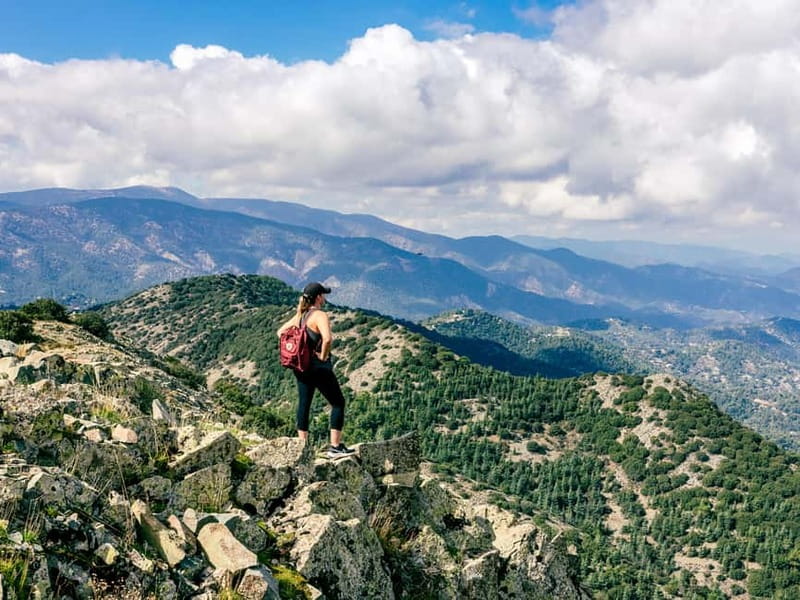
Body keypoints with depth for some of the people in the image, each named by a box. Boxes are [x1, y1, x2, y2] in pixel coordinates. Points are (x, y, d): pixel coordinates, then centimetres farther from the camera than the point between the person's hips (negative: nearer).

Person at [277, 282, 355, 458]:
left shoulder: (300, 315, 9)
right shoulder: (320, 315, -15)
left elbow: (280, 332, 17)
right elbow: (327, 338, -32)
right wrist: (323, 356, -17)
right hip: (318, 367, -8)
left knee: (303, 404, 11)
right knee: (338, 403, 2)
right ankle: (335, 446, 0)